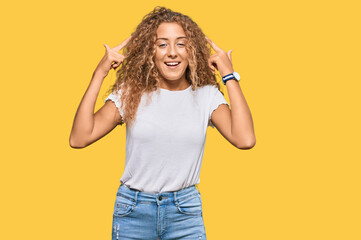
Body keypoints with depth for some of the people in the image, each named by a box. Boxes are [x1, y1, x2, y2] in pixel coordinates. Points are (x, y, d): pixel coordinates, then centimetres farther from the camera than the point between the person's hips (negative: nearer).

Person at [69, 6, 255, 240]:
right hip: (133, 211, 0)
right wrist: (99, 74, -13)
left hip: (186, 212, 1)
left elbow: (245, 140, -20)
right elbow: (79, 139, -14)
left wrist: (230, 77, -13)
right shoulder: (131, 93, -4)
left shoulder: (206, 95, -3)